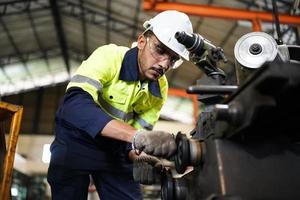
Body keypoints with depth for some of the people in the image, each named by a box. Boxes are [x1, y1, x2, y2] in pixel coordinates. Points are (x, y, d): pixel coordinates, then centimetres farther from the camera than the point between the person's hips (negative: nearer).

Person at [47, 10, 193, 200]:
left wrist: (145, 158, -29)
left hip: (114, 150, 4)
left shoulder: (160, 90, -6)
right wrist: (136, 135, -49)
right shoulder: (109, 56, -22)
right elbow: (75, 104, -38)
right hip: (76, 140, -3)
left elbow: (136, 136, -5)